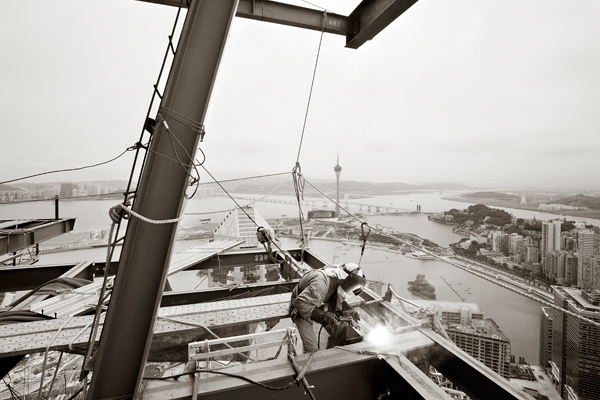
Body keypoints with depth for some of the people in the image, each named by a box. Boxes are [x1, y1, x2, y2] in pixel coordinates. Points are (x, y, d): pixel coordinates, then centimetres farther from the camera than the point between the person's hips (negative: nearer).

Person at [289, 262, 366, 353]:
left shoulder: (337, 279, -14)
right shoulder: (321, 284, -39)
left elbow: (335, 299, 4)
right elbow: (299, 302, -37)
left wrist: (350, 311, -13)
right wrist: (323, 316, -36)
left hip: (319, 305, 7)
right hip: (302, 309, -7)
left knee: (342, 329, -4)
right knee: (312, 348, -14)